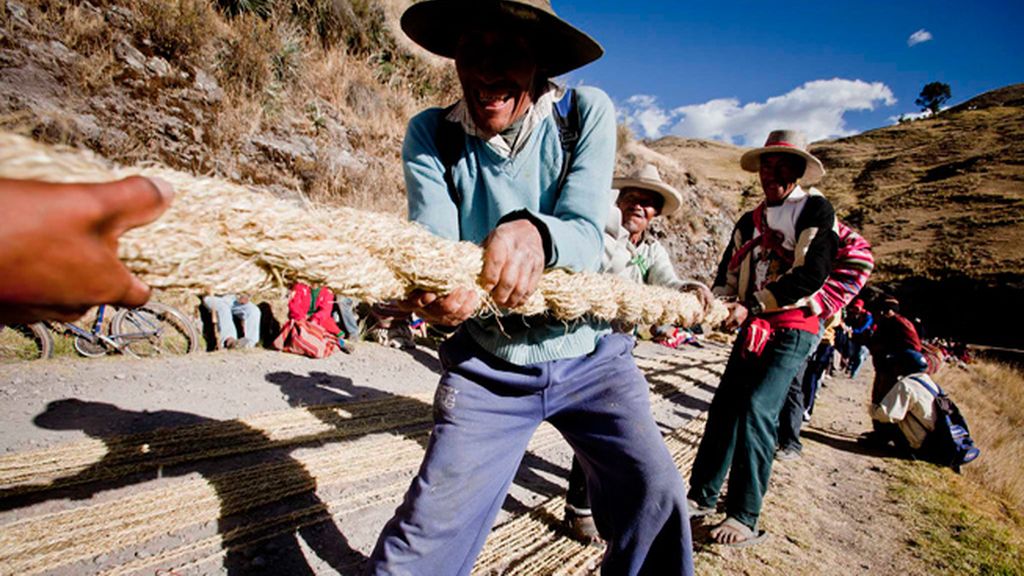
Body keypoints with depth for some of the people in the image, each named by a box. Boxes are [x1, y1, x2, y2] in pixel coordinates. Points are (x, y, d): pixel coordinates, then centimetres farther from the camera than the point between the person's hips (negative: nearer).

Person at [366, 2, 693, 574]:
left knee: (655, 496, -10)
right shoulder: (431, 133, -6)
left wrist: (534, 232, -43)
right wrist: (431, 289, -41)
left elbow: (585, 234, -19)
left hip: (592, 358, 1)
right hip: (488, 368, 0)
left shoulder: (586, 110, -8)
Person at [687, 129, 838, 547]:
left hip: (792, 329, -6)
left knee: (756, 410, -15)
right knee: (724, 406, 3)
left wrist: (751, 306, -18)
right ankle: (702, 496, 15)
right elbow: (730, 273, 16)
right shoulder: (750, 221, 17)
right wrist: (716, 304, -6)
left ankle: (744, 519, -5)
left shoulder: (815, 209, -3)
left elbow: (811, 274, -14)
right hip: (753, 327, 6)